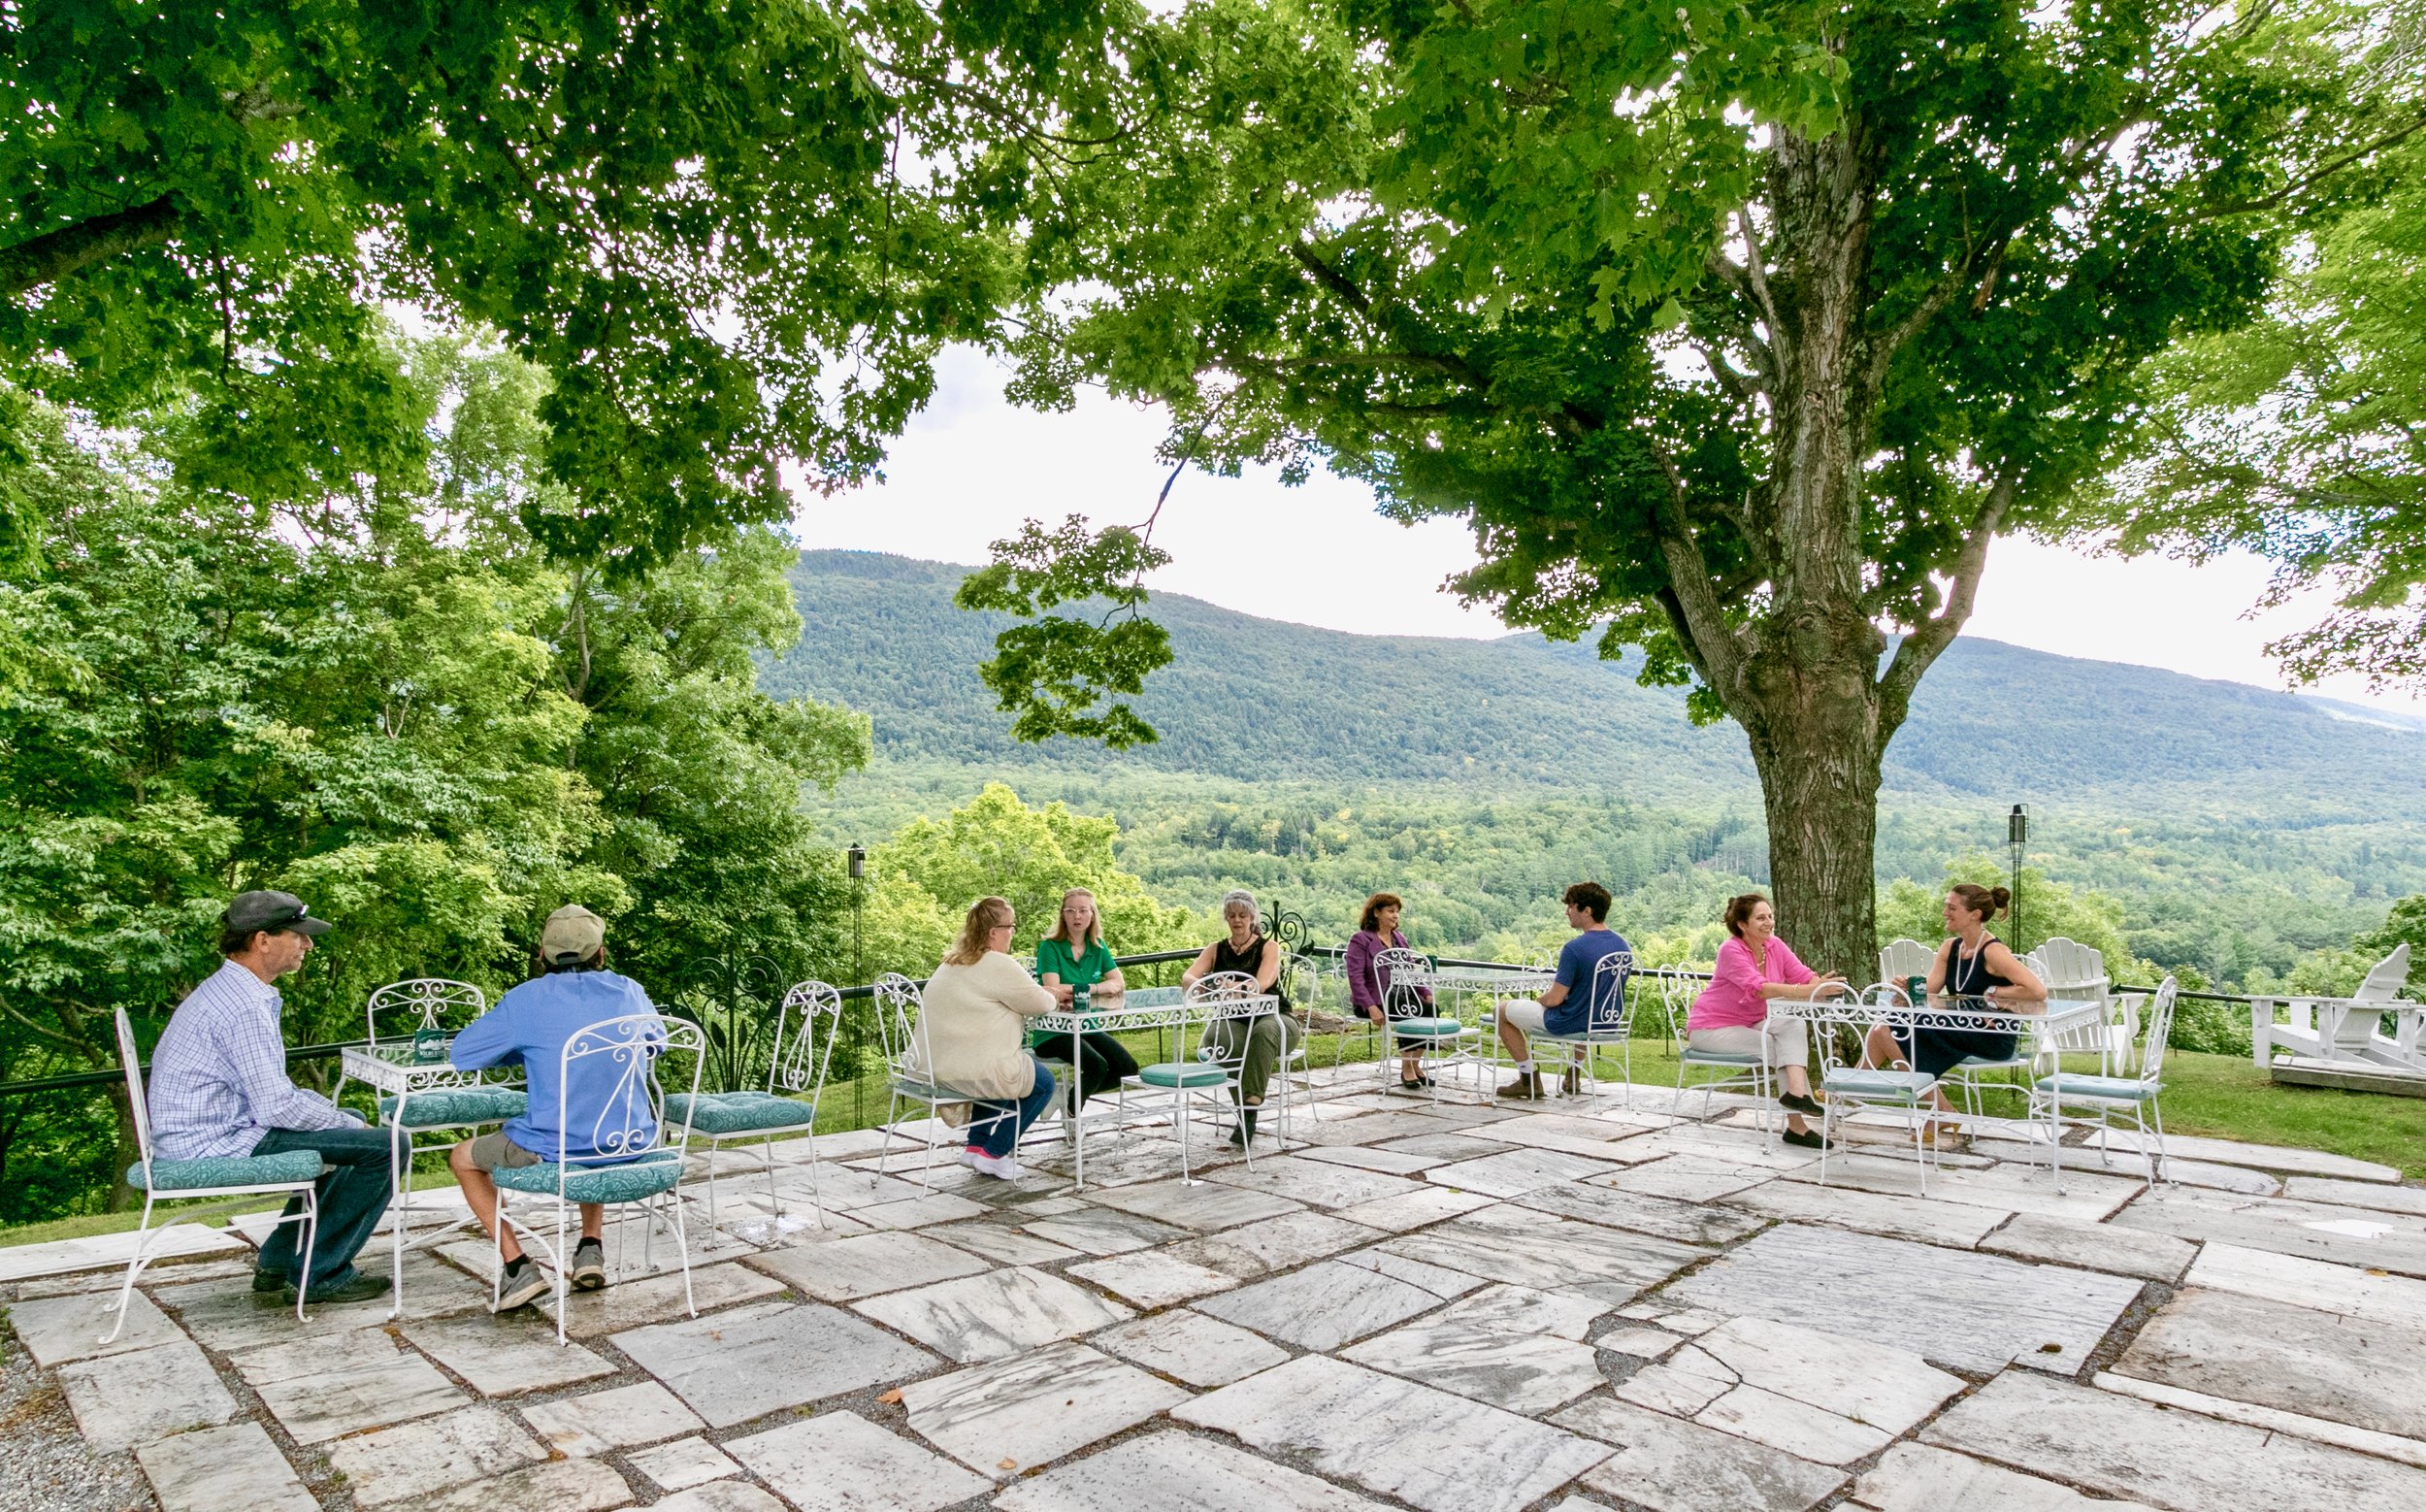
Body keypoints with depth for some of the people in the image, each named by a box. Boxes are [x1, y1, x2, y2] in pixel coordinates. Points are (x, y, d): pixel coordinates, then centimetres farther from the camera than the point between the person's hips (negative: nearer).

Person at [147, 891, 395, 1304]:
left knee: (352, 1123, 23)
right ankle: (322, 1274, 0)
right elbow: (276, 1108, -24)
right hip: (219, 1144, -11)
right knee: (383, 1146, -15)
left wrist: (335, 1111, 12)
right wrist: (349, 1124, -9)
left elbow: (268, 1087, 20)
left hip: (195, 1134, 11)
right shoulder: (245, 1006, -22)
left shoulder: (223, 990, 13)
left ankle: (277, 1267, 22)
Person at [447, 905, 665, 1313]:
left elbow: (461, 1055, 3)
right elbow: (658, 1040, 20)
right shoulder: (628, 991, 1)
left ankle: (519, 1268, 13)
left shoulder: (525, 1000, -8)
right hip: (628, 1146, 4)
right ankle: (591, 1249, 27)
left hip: (553, 1152, -4)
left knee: (463, 1158, 25)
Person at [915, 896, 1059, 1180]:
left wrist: (1041, 996, 17)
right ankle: (994, 1154, 11)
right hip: (969, 1070, -9)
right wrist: (1051, 999, 14)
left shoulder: (951, 963, 15)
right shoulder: (999, 965, -14)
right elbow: (1039, 1004, -10)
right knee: (1042, 1082, 11)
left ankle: (976, 1145, 30)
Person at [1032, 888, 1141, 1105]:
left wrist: (1085, 989, -17)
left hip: (1088, 1028, 6)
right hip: (1054, 1031, -6)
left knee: (1128, 1068, -12)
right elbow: (1053, 991, -19)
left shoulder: (1098, 947, 10)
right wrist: (1098, 987, -15)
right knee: (1097, 1065, -29)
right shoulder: (1049, 947, -7)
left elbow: (1119, 983, 1)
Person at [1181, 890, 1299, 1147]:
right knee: (1215, 1037, -35)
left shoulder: (1269, 947, 1)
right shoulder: (1216, 949, 11)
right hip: (1233, 1021, 2)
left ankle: (1249, 1107, -39)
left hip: (1273, 1018, -2)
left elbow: (1262, 984, -19)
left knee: (1263, 1031, -39)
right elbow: (1187, 977, -5)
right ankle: (1247, 1101, -25)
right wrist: (1203, 985, -31)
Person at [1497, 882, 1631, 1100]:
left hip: (1570, 1024, -7)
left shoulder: (1574, 948, -26)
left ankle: (1529, 1080, 13)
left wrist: (1542, 997, 1)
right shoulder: (1622, 945, -2)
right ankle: (1574, 1075, 40)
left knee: (1503, 1011, 10)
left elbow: (1554, 1000, -22)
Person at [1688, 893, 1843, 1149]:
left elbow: (1803, 975, -11)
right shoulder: (1731, 950, -22)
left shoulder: (1774, 945, -1)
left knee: (1796, 1026, -21)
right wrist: (1805, 991, -47)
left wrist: (1822, 984, -35)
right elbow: (1758, 988, -36)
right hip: (1711, 1029, -6)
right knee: (1781, 1047, -20)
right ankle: (1796, 1125, -14)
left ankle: (1796, 1091, -32)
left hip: (1751, 1024, 7)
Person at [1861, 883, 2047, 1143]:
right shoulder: (1950, 947, 9)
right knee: (1883, 1028, -9)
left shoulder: (1993, 952, -13)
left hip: (1992, 1039, -8)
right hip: (1960, 1030, 8)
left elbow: (2038, 991, -23)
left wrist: (1992, 993, -14)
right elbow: (1928, 993, 3)